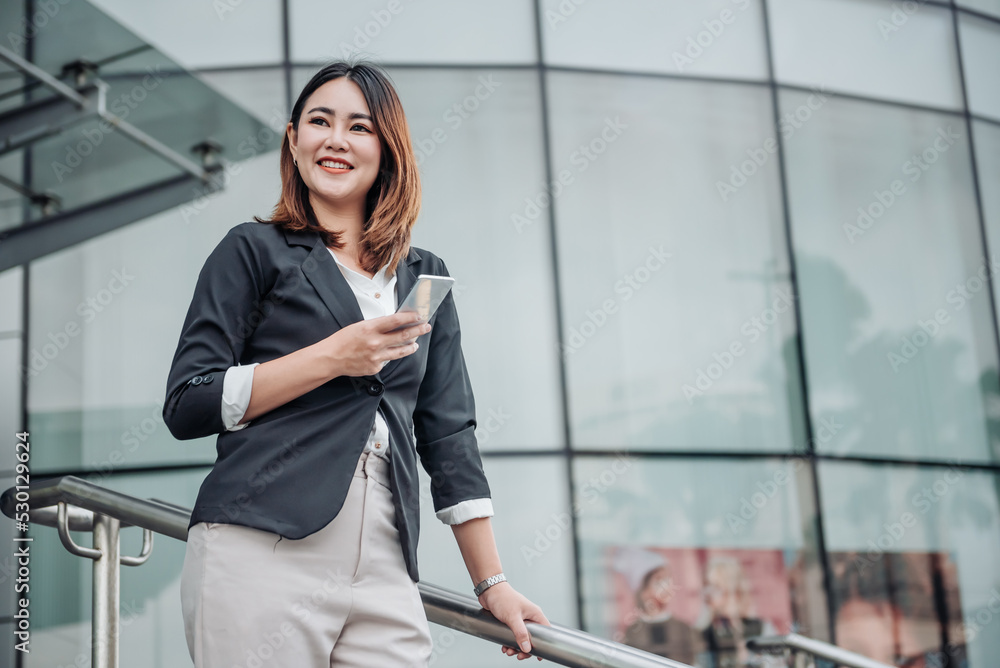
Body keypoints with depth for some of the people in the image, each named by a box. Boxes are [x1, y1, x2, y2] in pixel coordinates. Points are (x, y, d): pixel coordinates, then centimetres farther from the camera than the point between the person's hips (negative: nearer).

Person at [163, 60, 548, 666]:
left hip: (383, 576, 4)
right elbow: (186, 406, 0)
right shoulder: (256, 250, 7)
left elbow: (450, 434, 17)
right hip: (262, 554, -3)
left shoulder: (424, 277, 18)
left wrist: (493, 583, 13)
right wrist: (333, 357, -8)